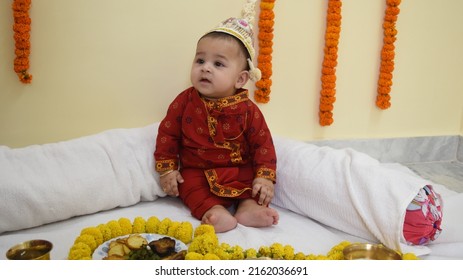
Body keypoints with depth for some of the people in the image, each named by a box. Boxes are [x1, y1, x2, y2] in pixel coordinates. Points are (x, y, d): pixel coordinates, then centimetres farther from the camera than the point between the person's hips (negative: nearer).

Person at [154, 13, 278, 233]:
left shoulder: (247, 109, -11)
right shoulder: (184, 101, -7)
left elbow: (262, 143, -6)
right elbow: (167, 134, 1)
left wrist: (265, 177, -16)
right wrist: (167, 169, -3)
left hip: (240, 170, 1)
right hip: (197, 171, 0)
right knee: (190, 185, -26)